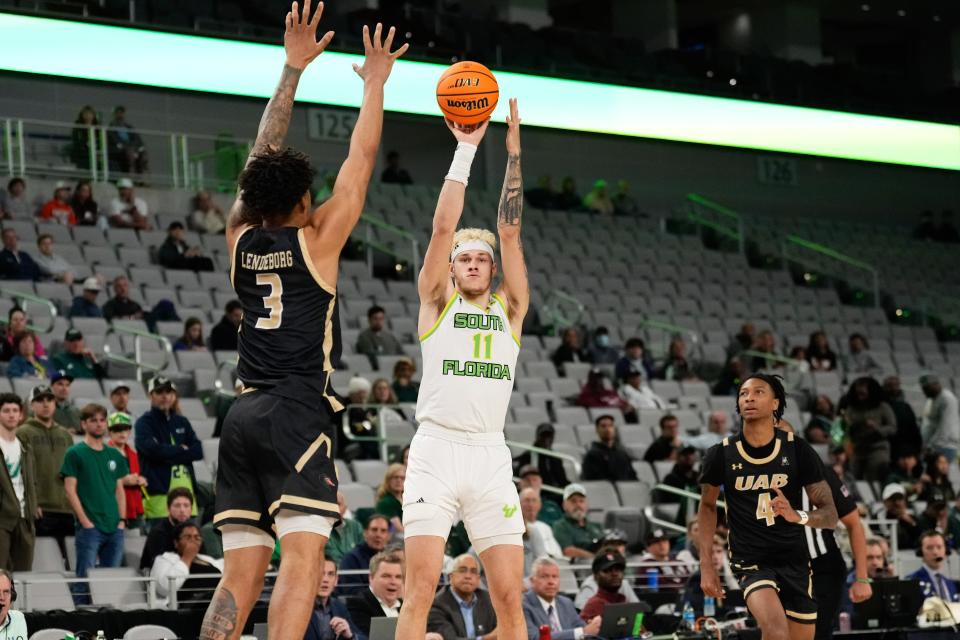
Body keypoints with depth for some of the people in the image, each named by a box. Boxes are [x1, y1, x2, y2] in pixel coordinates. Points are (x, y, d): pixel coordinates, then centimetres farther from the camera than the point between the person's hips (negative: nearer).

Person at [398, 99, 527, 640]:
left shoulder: (509, 308, 15)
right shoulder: (437, 302, 10)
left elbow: (510, 231, 8)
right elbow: (444, 225, 2)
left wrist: (514, 152, 5)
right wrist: (466, 148, 1)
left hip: (490, 454, 3)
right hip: (436, 449, -2)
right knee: (421, 590, -10)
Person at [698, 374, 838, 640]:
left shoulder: (799, 451, -4)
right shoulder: (722, 455, -4)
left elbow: (830, 514, -4)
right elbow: (707, 506, 13)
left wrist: (798, 516, -26)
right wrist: (706, 564, 6)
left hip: (795, 561, 2)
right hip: (751, 563, -2)